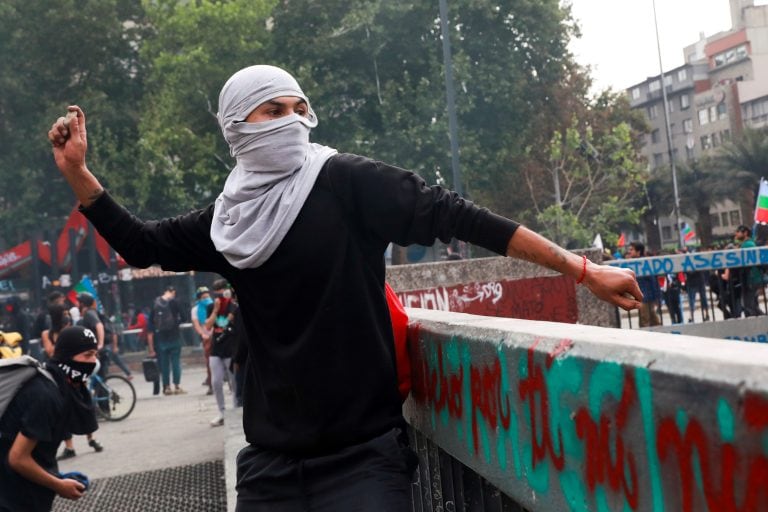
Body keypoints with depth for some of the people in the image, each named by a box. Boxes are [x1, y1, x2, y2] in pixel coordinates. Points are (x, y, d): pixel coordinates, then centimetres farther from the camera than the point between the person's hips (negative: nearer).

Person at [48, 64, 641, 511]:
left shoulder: (344, 182, -8)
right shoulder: (231, 218, 5)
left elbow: (453, 215, -13)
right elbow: (143, 245, 15)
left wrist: (581, 269, -15)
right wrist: (78, 173, 3)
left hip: (363, 453, -4)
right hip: (272, 460, 5)